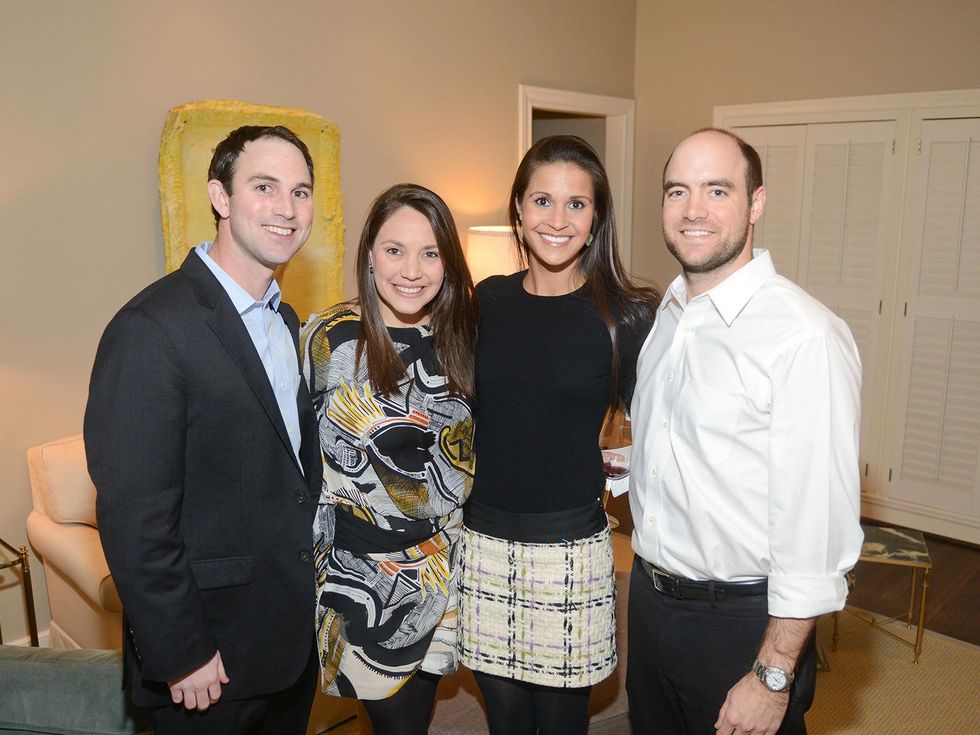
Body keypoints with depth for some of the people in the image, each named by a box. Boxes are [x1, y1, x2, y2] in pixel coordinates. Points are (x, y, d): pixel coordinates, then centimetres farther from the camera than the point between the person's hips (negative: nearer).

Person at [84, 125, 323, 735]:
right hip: (212, 657, -7)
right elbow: (134, 518, -21)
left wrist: (314, 594, 10)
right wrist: (180, 656, -16)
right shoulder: (151, 329, -21)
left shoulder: (285, 320, 6)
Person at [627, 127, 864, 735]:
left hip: (741, 618, -7)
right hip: (650, 595, 7)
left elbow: (819, 528, -22)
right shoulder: (669, 313, 3)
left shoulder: (806, 336, -23)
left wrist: (773, 677, -18)